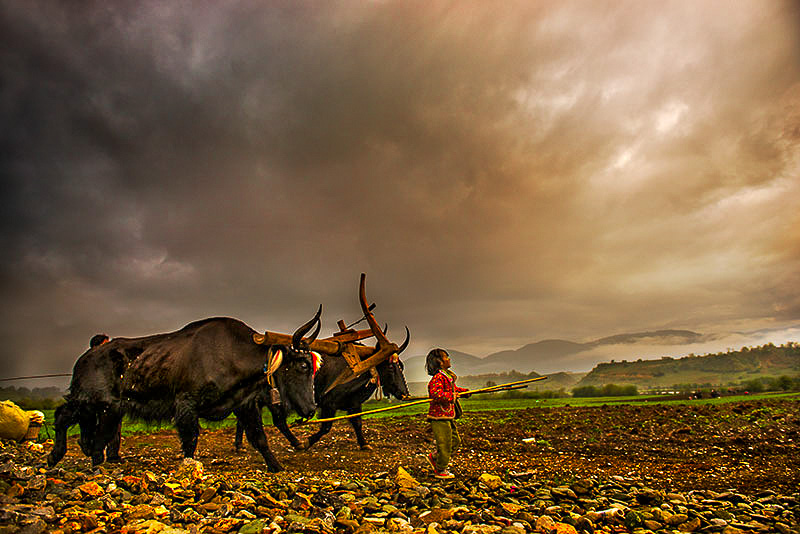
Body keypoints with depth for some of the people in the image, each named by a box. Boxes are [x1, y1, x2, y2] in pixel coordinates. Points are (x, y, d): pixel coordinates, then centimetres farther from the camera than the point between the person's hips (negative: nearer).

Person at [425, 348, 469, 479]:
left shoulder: (448, 376, 14)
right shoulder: (438, 377, -19)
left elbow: (453, 389, 30)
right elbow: (435, 394, -33)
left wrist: (463, 391, 15)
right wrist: (451, 396, -31)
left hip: (448, 416, 10)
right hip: (439, 416, -10)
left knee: (455, 440, 16)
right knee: (445, 443, -1)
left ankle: (434, 458, 28)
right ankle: (440, 471, 15)